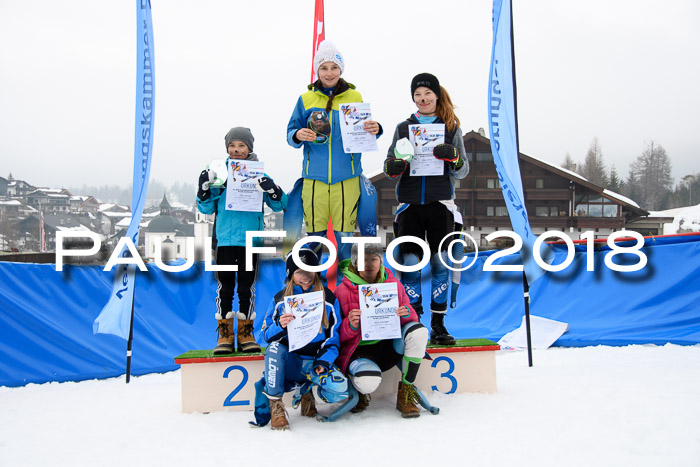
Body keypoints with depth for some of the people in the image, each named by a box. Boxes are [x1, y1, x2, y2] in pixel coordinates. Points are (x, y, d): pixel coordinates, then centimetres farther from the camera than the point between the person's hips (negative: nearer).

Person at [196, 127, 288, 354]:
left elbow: (279, 205, 4)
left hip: (250, 239, 0)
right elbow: (206, 209, 11)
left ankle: (246, 334, 15)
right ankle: (225, 334, 12)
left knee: (247, 287, 5)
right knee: (225, 286, 2)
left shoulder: (258, 174, 7)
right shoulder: (219, 173, 8)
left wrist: (271, 189, -14)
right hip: (224, 239, 1)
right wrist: (204, 189, -5)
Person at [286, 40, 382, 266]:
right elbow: (291, 133, 9)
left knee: (345, 232, 1)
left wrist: (375, 130, -15)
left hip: (346, 177, 0)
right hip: (315, 176, 1)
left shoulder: (354, 97, 7)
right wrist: (298, 135, -13)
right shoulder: (306, 99, 8)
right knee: (315, 232, 4)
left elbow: (364, 134, 8)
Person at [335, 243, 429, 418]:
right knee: (368, 381, -37)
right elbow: (338, 335, -7)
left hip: (389, 347, 4)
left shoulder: (394, 284, 1)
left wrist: (407, 314, -18)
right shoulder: (343, 291, -7)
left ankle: (406, 394, -10)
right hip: (360, 351, -4)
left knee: (418, 331, -25)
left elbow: (411, 317, 6)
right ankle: (361, 391, 7)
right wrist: (350, 325, -30)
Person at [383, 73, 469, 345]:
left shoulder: (451, 128, 9)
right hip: (409, 203, 0)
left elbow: (463, 172, 8)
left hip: (440, 203, 0)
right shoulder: (403, 128, 11)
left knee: (440, 263, 0)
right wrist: (393, 167, -11)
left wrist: (453, 157, -13)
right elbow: (390, 168, 12)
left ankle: (438, 325, 9)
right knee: (410, 264, -3)